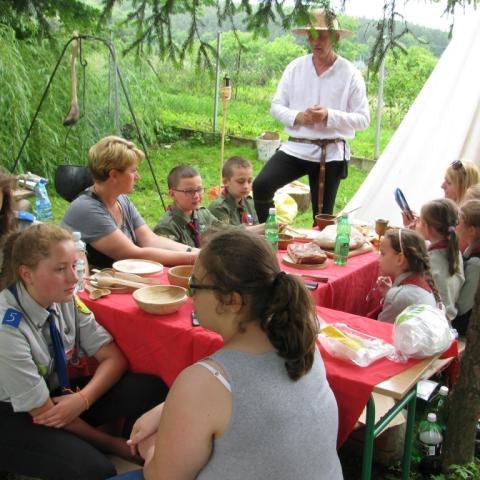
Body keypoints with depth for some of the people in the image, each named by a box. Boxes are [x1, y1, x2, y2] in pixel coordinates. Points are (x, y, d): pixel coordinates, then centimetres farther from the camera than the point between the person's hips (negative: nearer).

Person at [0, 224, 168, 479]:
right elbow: (41, 410, -21)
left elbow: (114, 358, -5)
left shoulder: (67, 300, -11)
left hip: (59, 393, 6)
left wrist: (83, 399, -24)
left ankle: (133, 458, 3)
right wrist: (110, 442, -14)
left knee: (150, 388, -17)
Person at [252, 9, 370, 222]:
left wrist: (329, 116, -21)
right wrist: (297, 117, -15)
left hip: (331, 153, -1)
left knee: (323, 217, 8)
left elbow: (363, 119, -5)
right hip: (295, 148, 2)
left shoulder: (350, 74, -3)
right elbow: (276, 106, 6)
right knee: (261, 185, -20)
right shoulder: (295, 68, 3)